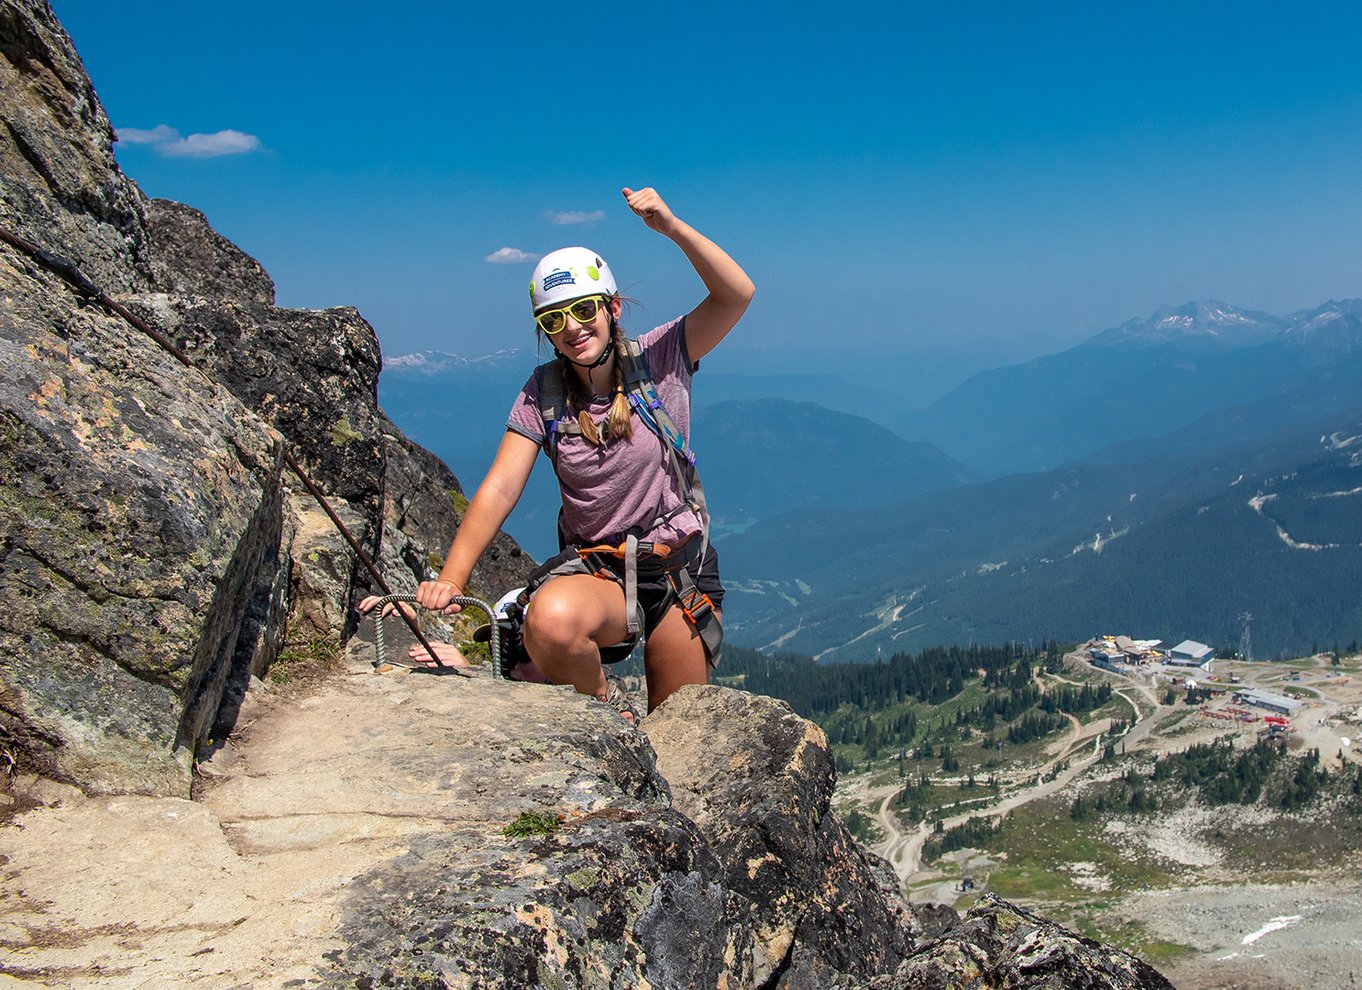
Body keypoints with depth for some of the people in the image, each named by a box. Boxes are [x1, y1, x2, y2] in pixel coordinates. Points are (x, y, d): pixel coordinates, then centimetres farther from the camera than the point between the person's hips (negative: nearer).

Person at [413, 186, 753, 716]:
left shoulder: (659, 359, -7)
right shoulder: (543, 393, -4)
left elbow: (737, 296, -20)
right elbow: (499, 490, -12)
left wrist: (672, 227, -33)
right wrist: (450, 581, -25)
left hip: (681, 566, 1)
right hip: (596, 571, 0)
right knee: (550, 620, -36)